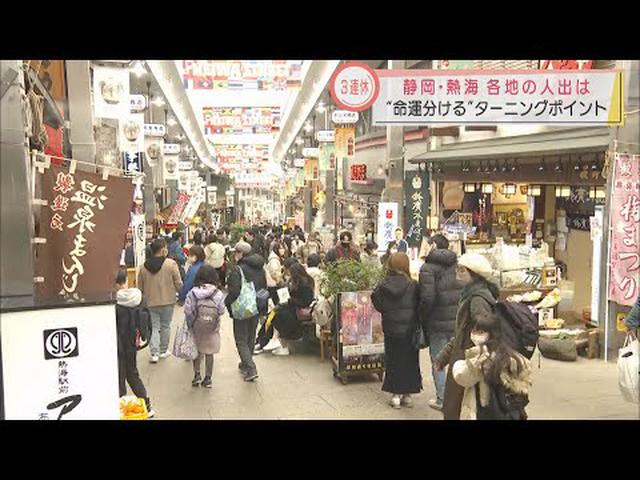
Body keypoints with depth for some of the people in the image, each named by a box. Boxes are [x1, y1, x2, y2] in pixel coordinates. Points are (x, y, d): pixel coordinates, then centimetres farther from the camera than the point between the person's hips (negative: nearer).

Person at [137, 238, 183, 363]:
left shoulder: (144, 266, -3)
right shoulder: (171, 264, -14)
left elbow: (140, 287, 5)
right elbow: (178, 284, -11)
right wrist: (178, 290, 11)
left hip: (151, 302, 2)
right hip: (168, 301, -2)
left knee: (154, 327, 11)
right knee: (165, 326, 14)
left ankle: (154, 353, 3)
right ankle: (163, 351, 26)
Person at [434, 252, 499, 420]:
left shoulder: (478, 298, -17)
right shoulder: (469, 294, 13)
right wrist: (444, 356, 18)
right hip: (460, 358, 9)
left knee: (451, 410, 1)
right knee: (450, 409, 16)